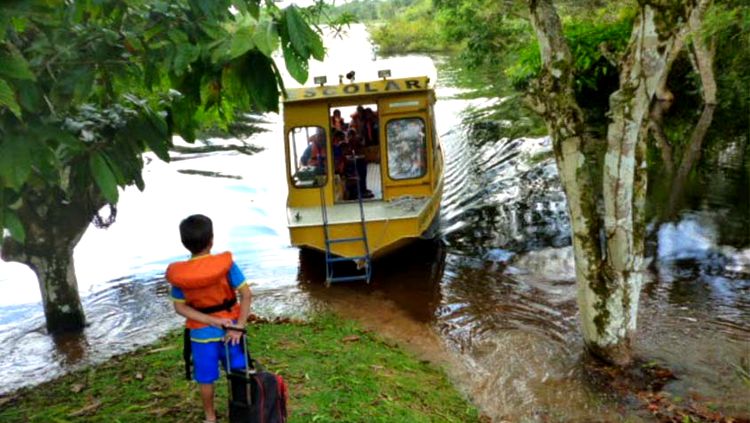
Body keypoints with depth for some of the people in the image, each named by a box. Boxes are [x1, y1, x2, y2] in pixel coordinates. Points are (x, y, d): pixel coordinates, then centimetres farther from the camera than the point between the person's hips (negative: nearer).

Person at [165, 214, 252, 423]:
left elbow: (180, 307, -11)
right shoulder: (225, 263, -19)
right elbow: (245, 294, -19)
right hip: (230, 328, -1)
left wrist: (211, 321, -15)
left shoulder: (177, 274, -13)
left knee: (205, 378, 19)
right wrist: (240, 325, -17)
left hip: (201, 333, 1)